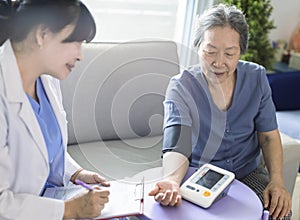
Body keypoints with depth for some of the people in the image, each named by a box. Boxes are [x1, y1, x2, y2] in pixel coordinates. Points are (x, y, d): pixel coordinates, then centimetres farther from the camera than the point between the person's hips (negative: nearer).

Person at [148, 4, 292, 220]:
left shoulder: (256, 78, -5)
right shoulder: (181, 87, -17)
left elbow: (269, 136, 1)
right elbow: (176, 147, -29)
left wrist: (277, 180, -13)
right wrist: (172, 181, -51)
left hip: (248, 172, 3)